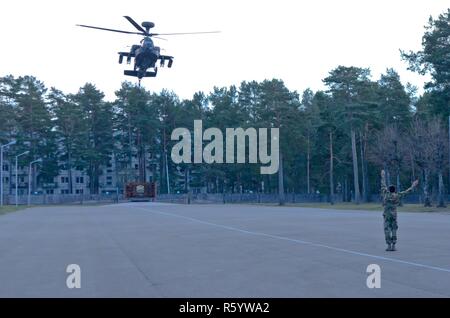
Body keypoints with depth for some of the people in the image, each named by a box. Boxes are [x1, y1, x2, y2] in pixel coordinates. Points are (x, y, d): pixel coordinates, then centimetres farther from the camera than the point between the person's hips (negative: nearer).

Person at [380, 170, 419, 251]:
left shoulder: (386, 194, -1)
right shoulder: (397, 196, -1)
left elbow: (383, 185, 10)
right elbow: (407, 191, 7)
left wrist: (383, 176, 22)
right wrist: (413, 186, 18)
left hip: (386, 215, -1)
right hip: (394, 215, 1)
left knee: (387, 230, 1)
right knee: (394, 231, 7)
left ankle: (389, 246, -2)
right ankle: (393, 246, 3)